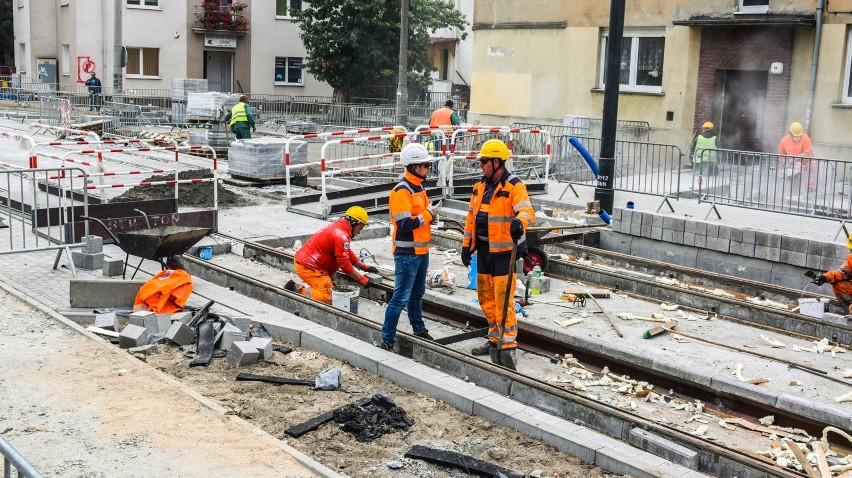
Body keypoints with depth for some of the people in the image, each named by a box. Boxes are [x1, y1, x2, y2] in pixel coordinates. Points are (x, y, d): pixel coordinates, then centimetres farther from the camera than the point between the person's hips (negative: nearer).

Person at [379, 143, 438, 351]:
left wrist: (431, 213, -1)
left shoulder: (418, 187, 12)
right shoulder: (401, 191, -19)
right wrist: (429, 214, -17)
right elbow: (404, 224, -26)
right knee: (400, 298, -7)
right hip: (407, 253, -9)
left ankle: (419, 329, 40)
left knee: (417, 294, 24)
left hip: (421, 251, 9)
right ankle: (387, 340, -2)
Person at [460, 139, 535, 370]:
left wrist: (519, 222, -49)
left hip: (504, 251, -8)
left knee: (503, 299, -9)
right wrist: (467, 245, 13)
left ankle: (509, 346, -5)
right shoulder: (480, 186, 11)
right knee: (486, 297, 15)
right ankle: (495, 339, 28)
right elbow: (471, 217, 16)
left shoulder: (514, 186, -12)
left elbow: (527, 211, -27)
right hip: (484, 251, 8)